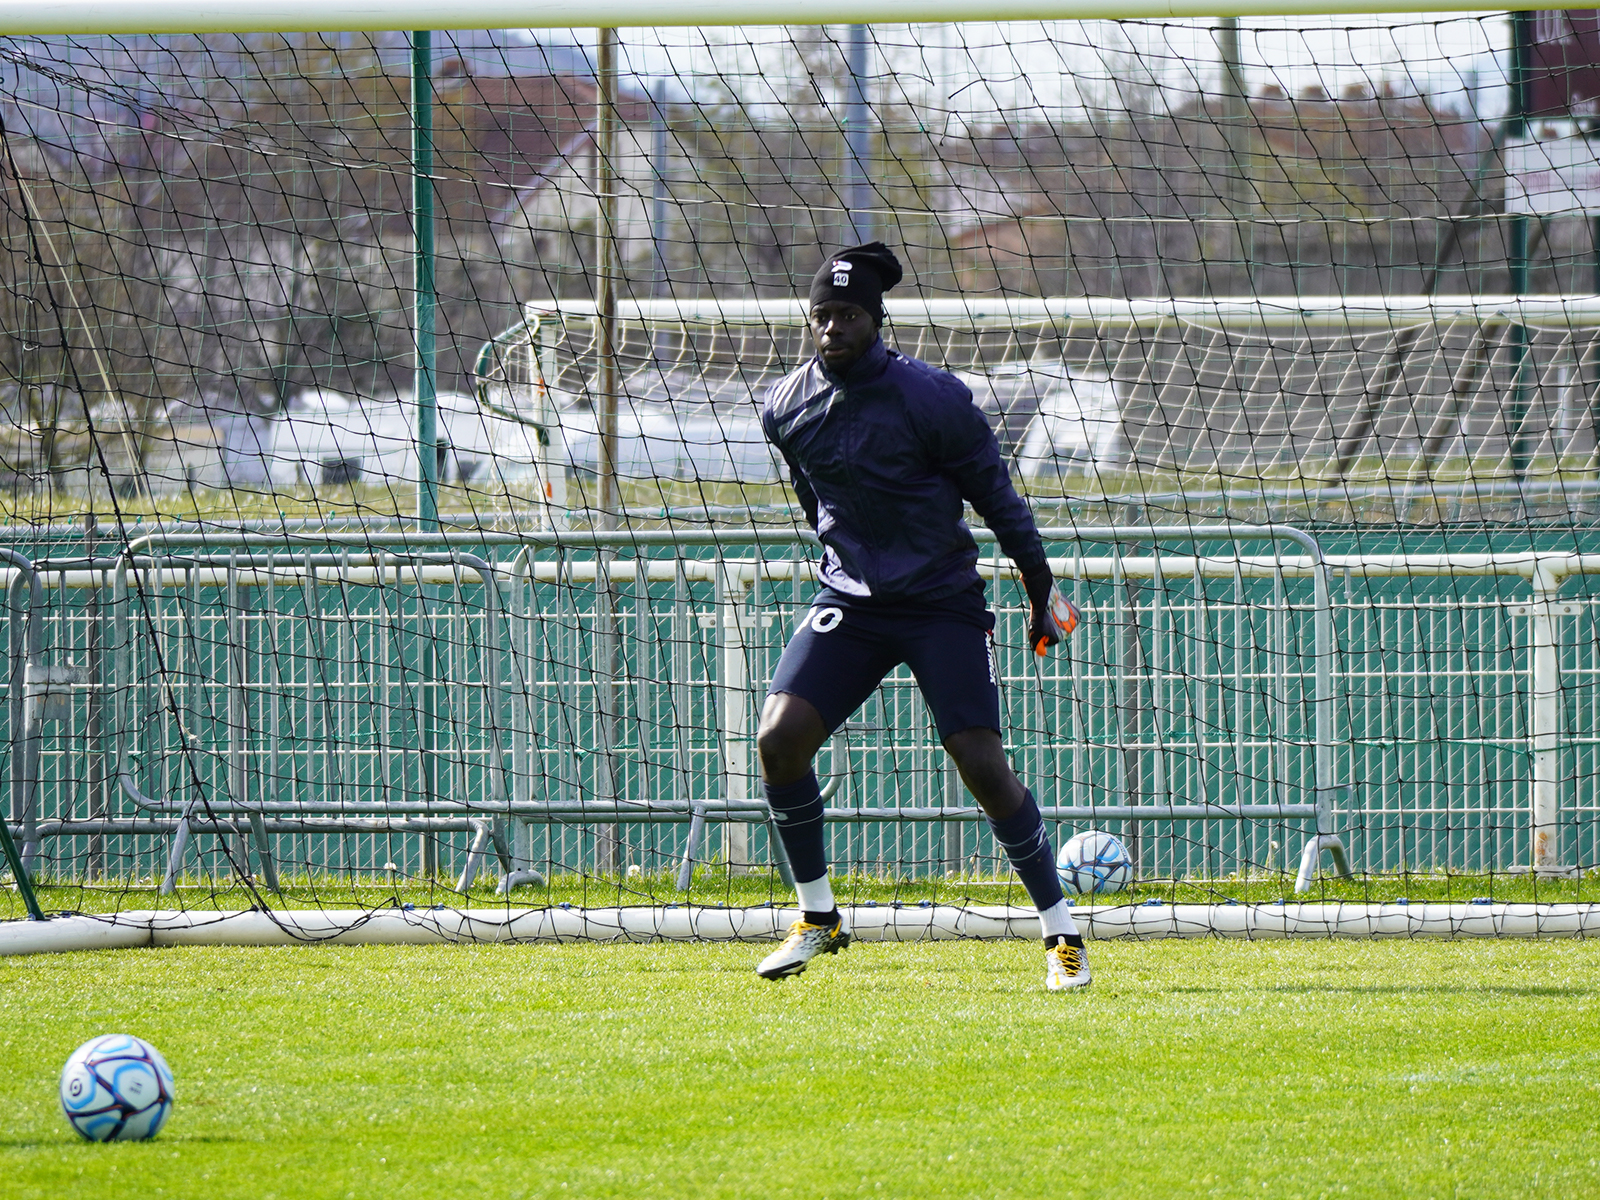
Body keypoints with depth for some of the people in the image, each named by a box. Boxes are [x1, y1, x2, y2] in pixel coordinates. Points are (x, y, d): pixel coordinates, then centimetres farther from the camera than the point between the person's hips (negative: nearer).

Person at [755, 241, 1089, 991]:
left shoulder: (932, 399, -14)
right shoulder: (786, 408, 0)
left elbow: (995, 493, -6)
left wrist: (1038, 590, -3)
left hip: (942, 601, -4)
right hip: (851, 600, 4)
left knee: (982, 764, -11)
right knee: (778, 738, -12)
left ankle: (1061, 936, 1)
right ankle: (818, 918, 5)